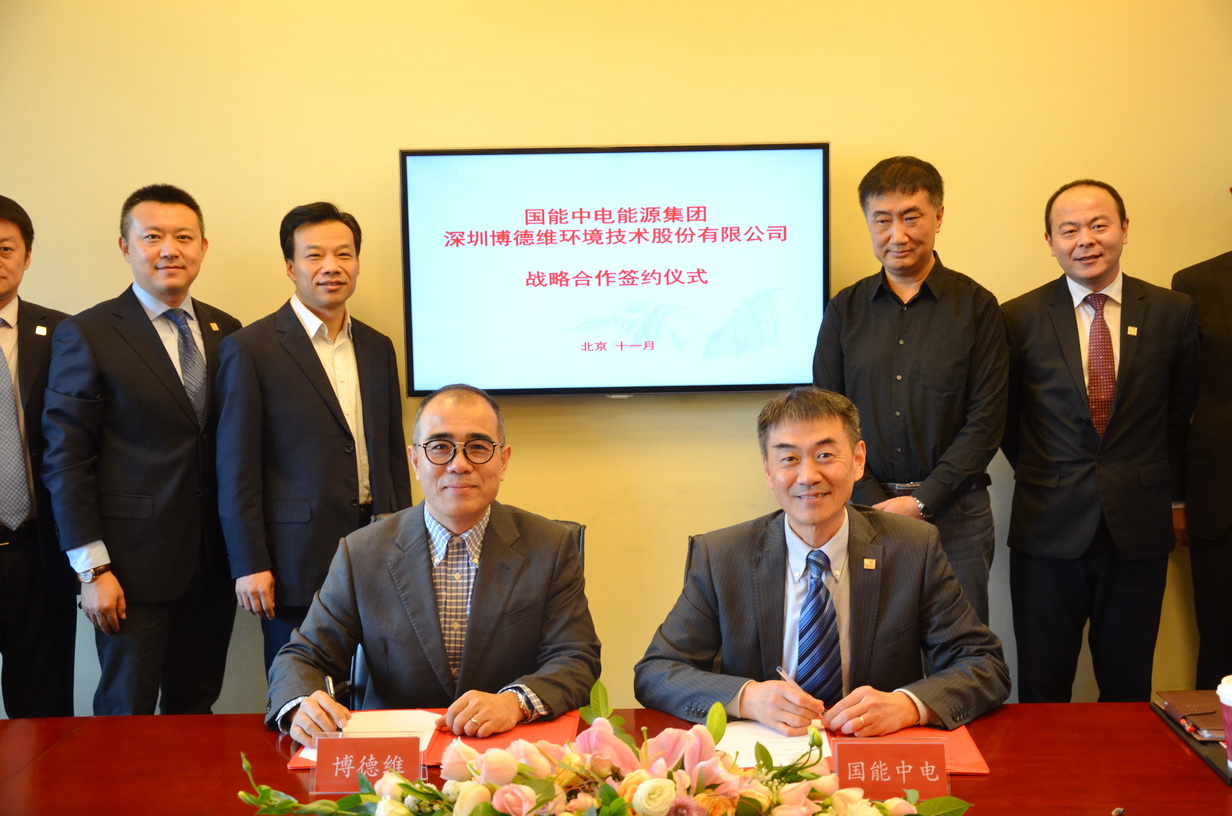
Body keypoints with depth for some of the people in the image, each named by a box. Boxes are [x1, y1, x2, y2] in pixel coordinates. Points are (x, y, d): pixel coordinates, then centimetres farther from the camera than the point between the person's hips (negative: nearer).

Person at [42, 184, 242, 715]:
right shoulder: (86, 336, -5)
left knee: (196, 711, 13)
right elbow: (65, 460, -7)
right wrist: (92, 568, -11)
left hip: (214, 565, 4)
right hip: (133, 568, -4)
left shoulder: (226, 332, 9)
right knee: (127, 714, 5)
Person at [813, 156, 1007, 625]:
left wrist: (922, 501, -12)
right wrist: (874, 502, -7)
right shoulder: (844, 310, 8)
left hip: (954, 513, -1)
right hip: (863, 512, 2)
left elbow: (985, 421, -4)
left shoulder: (975, 306, 2)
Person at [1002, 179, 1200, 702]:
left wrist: (1170, 494, 11)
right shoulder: (1020, 318, 0)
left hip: (1140, 531, 1)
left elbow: (1180, 413, 12)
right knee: (1041, 691, 6)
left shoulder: (1172, 313, 3)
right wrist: (1046, 480, 7)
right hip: (1049, 527, -1)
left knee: (1128, 689, 10)